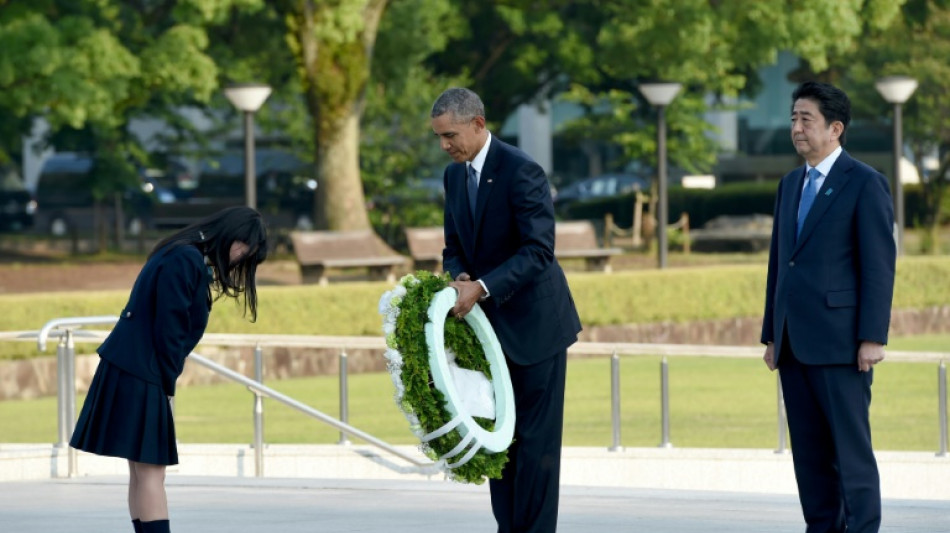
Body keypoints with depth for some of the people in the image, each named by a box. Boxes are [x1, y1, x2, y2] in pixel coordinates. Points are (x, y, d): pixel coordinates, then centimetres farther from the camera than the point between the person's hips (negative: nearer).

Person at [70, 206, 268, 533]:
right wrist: (167, 384, -10)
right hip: (139, 374, -10)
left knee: (142, 470, 10)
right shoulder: (186, 261, -16)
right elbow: (168, 328, -18)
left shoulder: (190, 259, 16)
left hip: (128, 371, 10)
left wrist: (167, 382, 10)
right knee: (150, 470, -10)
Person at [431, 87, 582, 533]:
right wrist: (459, 278, -10)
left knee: (536, 438, -4)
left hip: (534, 323, -8)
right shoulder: (454, 176, 7)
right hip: (490, 324, 8)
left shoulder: (520, 171, -18)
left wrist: (482, 288, -30)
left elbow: (538, 250, -24)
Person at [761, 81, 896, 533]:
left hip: (839, 342, -7)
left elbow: (879, 264, -10)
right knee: (809, 450, 7)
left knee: (851, 448, -6)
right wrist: (771, 335, 15)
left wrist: (872, 338, -15)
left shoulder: (865, 184, -5)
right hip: (795, 342, 7)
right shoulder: (791, 185, 17)